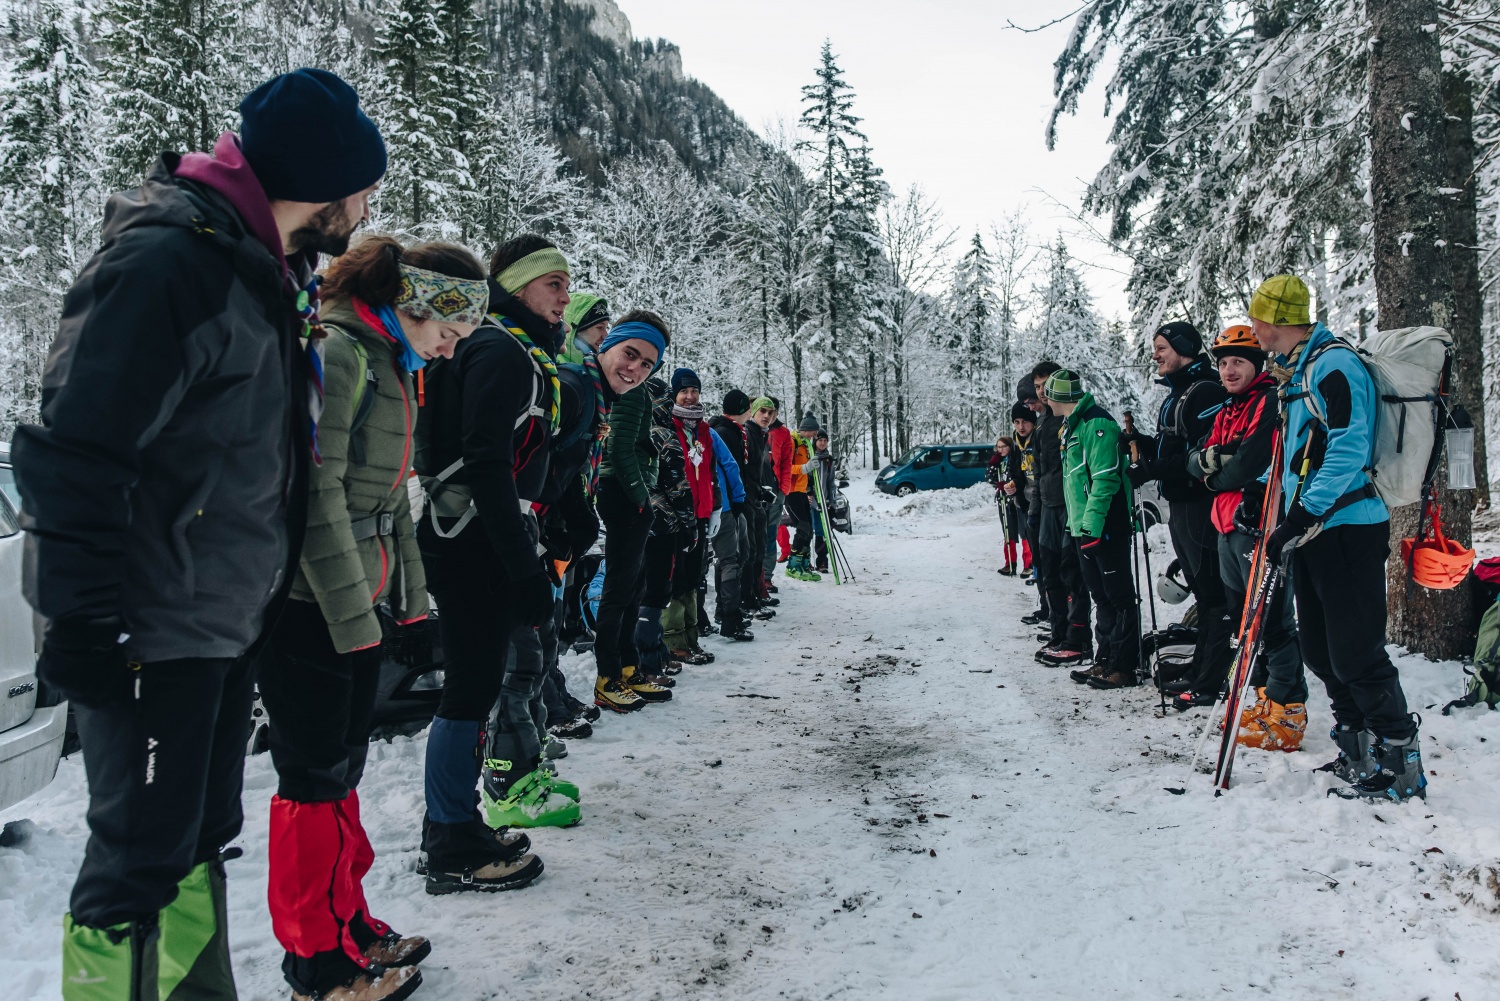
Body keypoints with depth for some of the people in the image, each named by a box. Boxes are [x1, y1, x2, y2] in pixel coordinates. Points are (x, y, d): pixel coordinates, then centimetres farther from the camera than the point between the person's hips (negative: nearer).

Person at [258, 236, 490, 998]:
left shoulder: (390, 363, 16)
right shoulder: (338, 350, -15)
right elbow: (318, 490, -21)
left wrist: (411, 603, 18)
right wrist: (353, 618, -20)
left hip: (357, 602, 9)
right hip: (312, 609, -9)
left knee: (342, 765, 17)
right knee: (314, 777, 1)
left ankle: (347, 925, 30)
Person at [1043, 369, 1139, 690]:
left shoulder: (1097, 423, -15)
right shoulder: (1073, 425, 17)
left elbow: (1105, 479, -21)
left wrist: (1092, 524, -23)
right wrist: (1075, 521, 18)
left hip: (1106, 528, -10)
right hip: (1084, 528, 10)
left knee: (1118, 596, -2)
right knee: (1101, 597, 15)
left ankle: (1124, 666, 3)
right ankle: (1106, 660, 23)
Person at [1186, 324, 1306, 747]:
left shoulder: (1270, 402, -9)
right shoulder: (1227, 413, 20)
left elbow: (1251, 463, -19)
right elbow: (1195, 460, 12)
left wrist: (1215, 479, -1)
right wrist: (1212, 457, -11)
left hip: (1257, 525, -10)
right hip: (1229, 527, 10)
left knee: (1272, 621, -8)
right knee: (1244, 617, 15)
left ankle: (1287, 712, -4)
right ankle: (1265, 698, 26)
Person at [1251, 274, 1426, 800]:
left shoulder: (1335, 365, -14)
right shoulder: (1299, 371, 17)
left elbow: (1349, 451, -23)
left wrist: (1300, 519, -24)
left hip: (1347, 528, -10)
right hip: (1314, 531, 10)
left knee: (1356, 654, -6)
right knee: (1321, 650, 13)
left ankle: (1402, 766, 5)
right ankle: (1359, 754, 25)